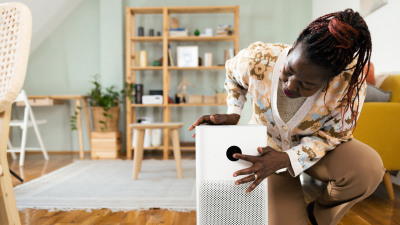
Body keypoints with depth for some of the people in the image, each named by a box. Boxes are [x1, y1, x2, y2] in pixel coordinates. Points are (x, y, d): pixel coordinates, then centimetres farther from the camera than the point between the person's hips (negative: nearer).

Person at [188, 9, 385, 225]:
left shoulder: (350, 79, -33)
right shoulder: (257, 59, -30)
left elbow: (335, 134, -18)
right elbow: (232, 74, -3)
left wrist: (286, 159, -32)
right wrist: (232, 115, -18)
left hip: (317, 146, 1)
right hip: (268, 148, 0)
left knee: (369, 168, -31)